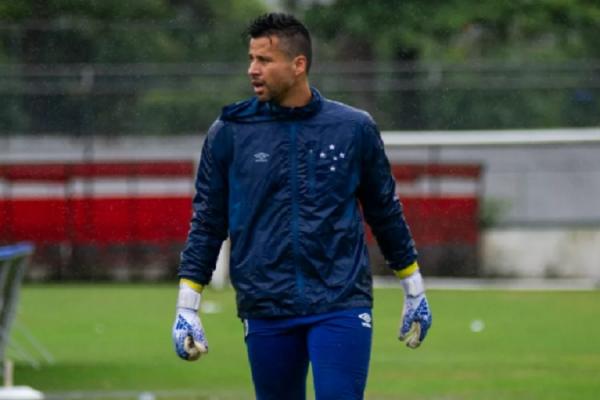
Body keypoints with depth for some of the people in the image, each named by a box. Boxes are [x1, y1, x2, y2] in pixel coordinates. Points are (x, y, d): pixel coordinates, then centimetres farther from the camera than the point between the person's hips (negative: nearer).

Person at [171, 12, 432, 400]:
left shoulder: (354, 128, 2)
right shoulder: (229, 133, 2)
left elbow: (386, 211, 13)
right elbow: (207, 223, 7)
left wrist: (415, 291, 17)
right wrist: (187, 307, 3)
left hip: (342, 306, -1)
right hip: (266, 310, 1)